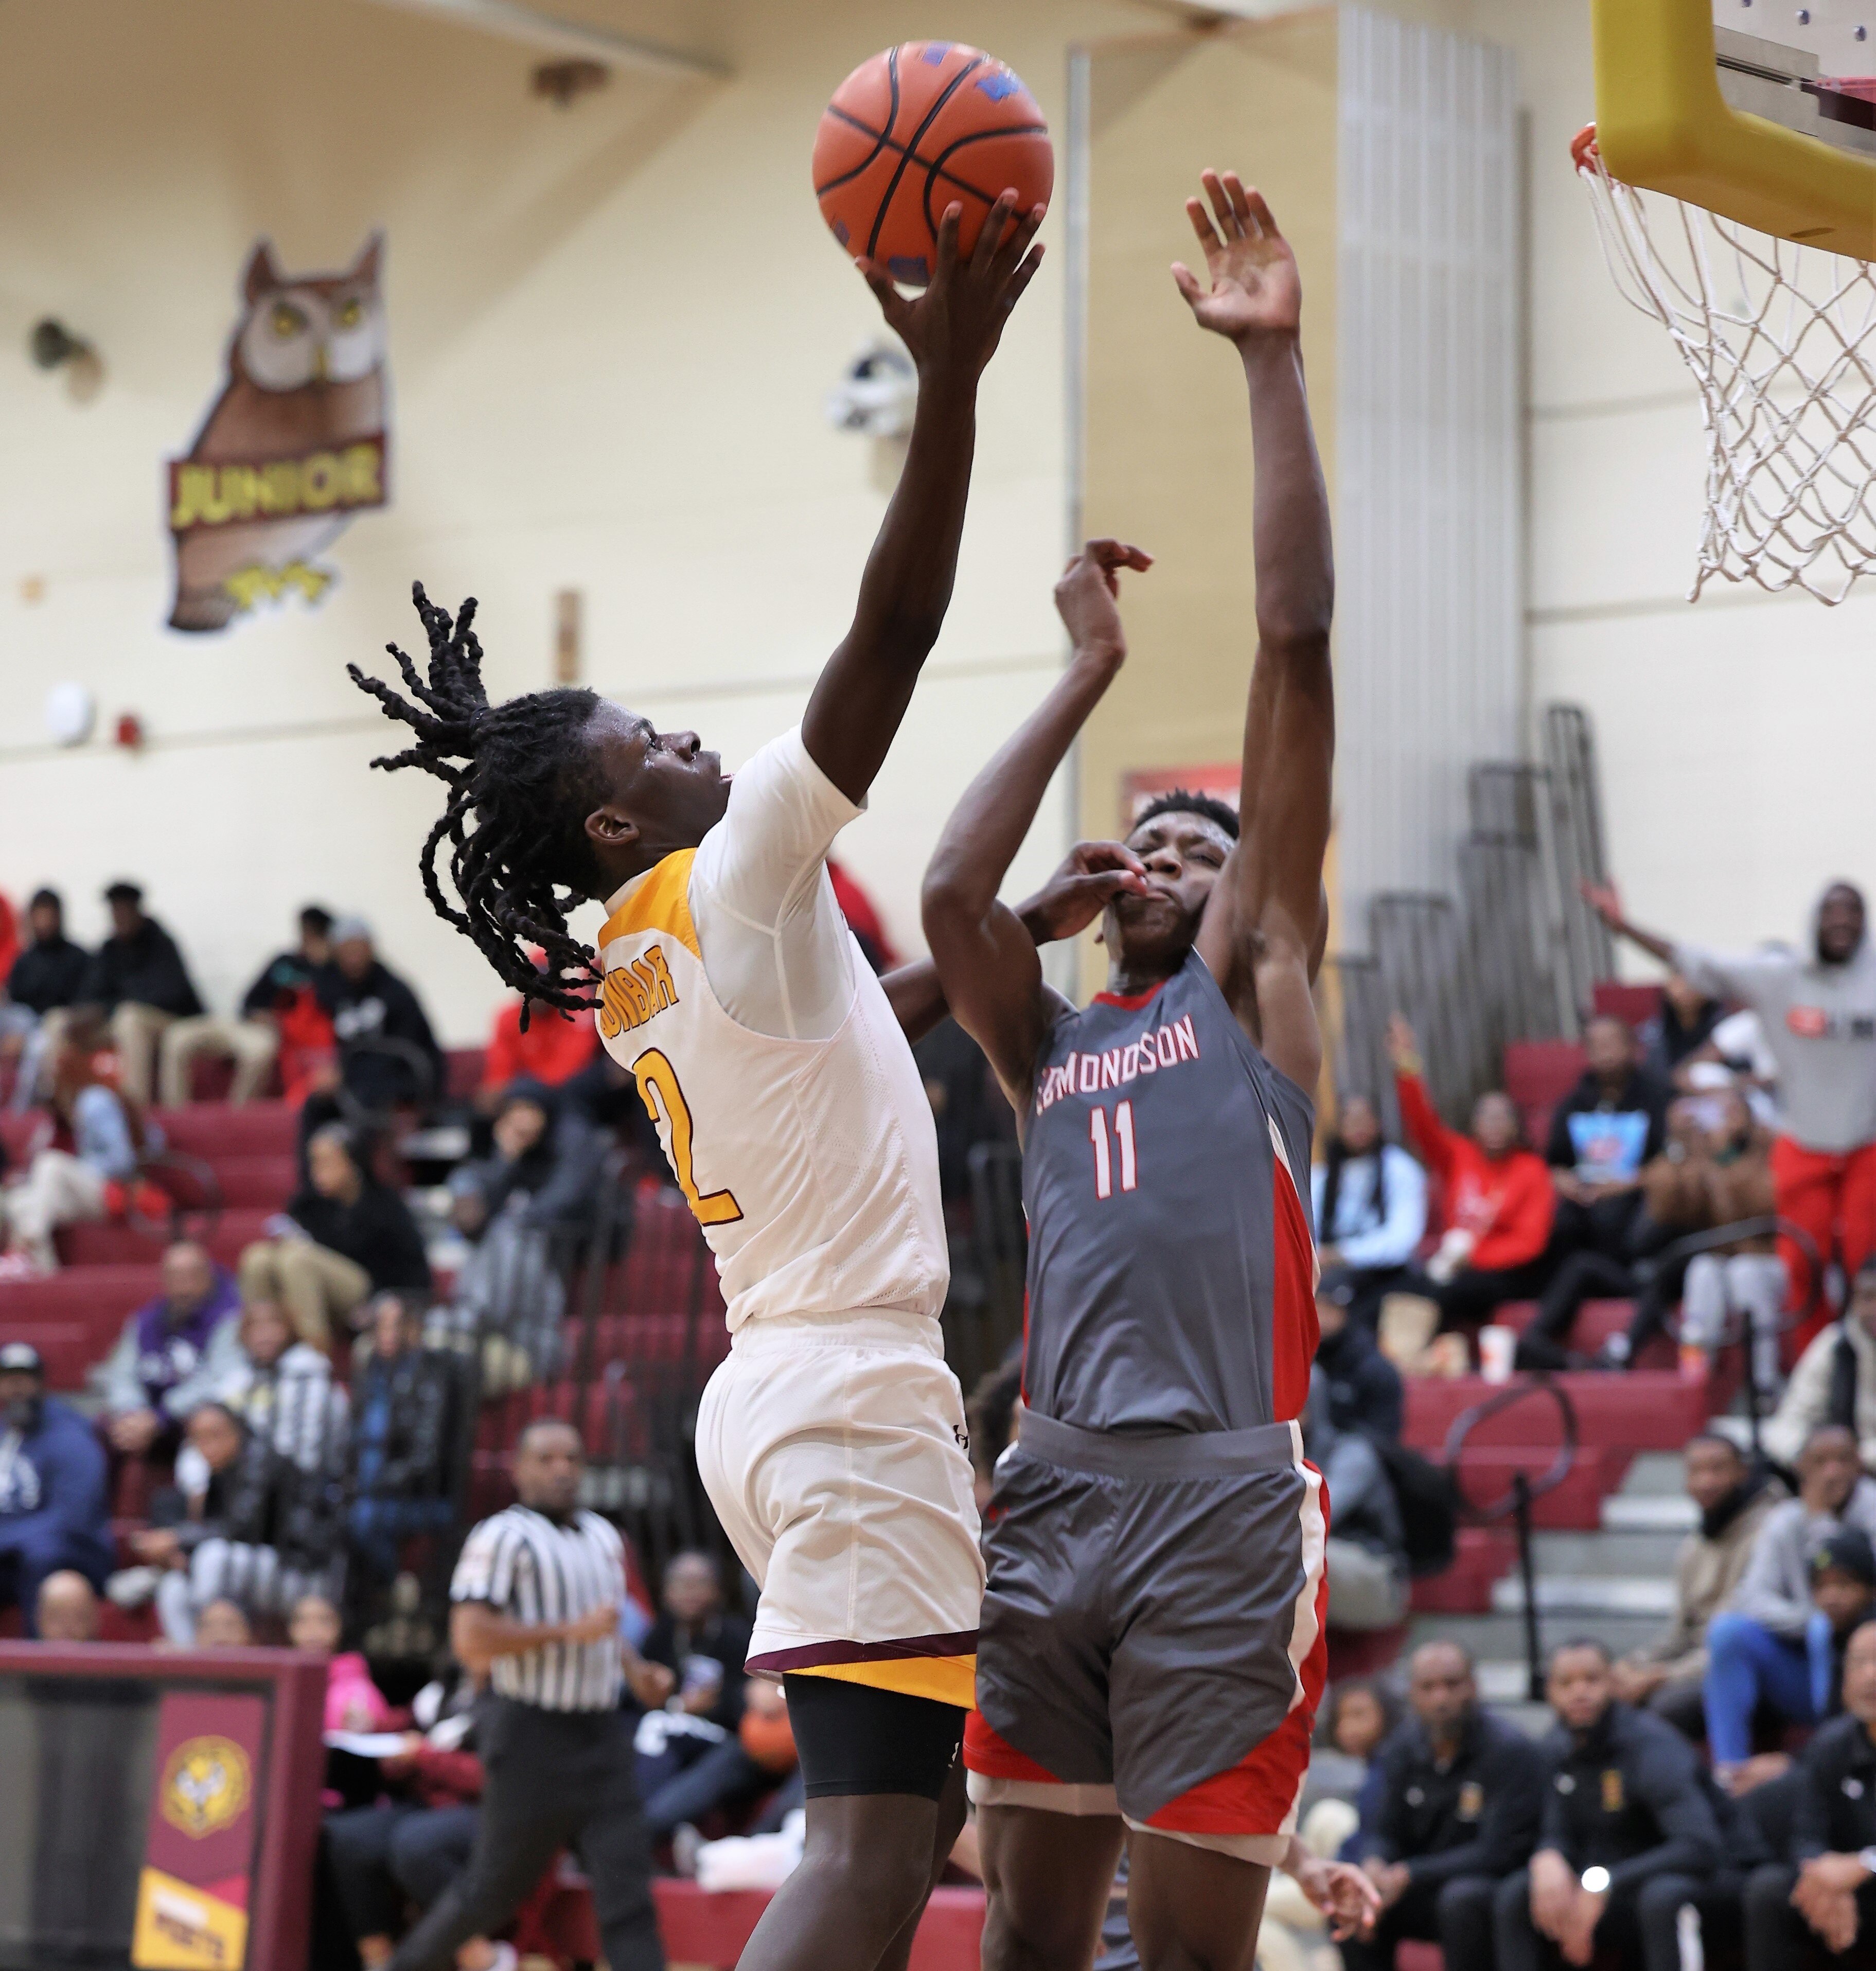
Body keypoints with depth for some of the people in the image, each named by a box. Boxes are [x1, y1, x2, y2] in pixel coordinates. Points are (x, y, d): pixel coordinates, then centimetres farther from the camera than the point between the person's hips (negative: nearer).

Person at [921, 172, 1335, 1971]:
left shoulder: (1255, 985, 11)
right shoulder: (1047, 1045, 23)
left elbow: (1296, 643, 5)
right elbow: (951, 890, 3)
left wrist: (1270, 362, 3)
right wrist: (1087, 677, 14)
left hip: (1225, 1499, -5)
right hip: (1054, 1491, 5)